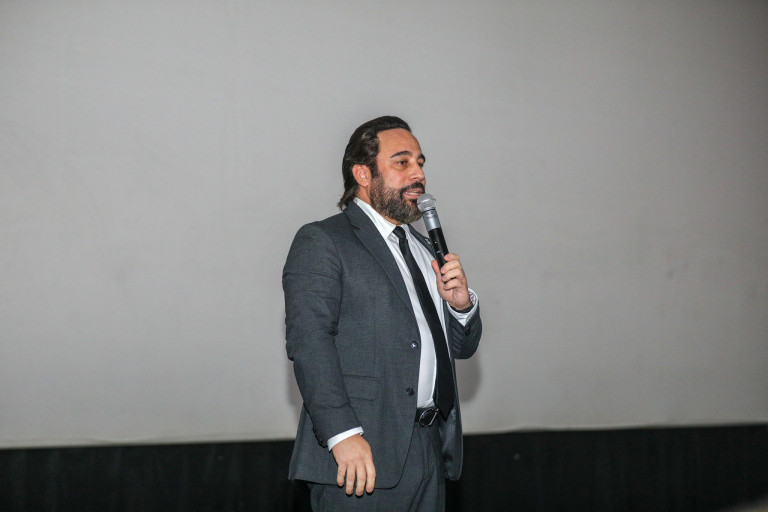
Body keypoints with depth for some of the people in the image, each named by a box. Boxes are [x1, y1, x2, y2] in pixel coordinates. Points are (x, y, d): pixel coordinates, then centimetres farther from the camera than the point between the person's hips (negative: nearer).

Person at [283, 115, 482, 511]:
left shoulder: (424, 248, 21)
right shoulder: (321, 241, -3)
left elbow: (461, 347, 24)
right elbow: (308, 340, -15)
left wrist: (461, 304, 2)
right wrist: (343, 434, -25)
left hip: (433, 452, 7)